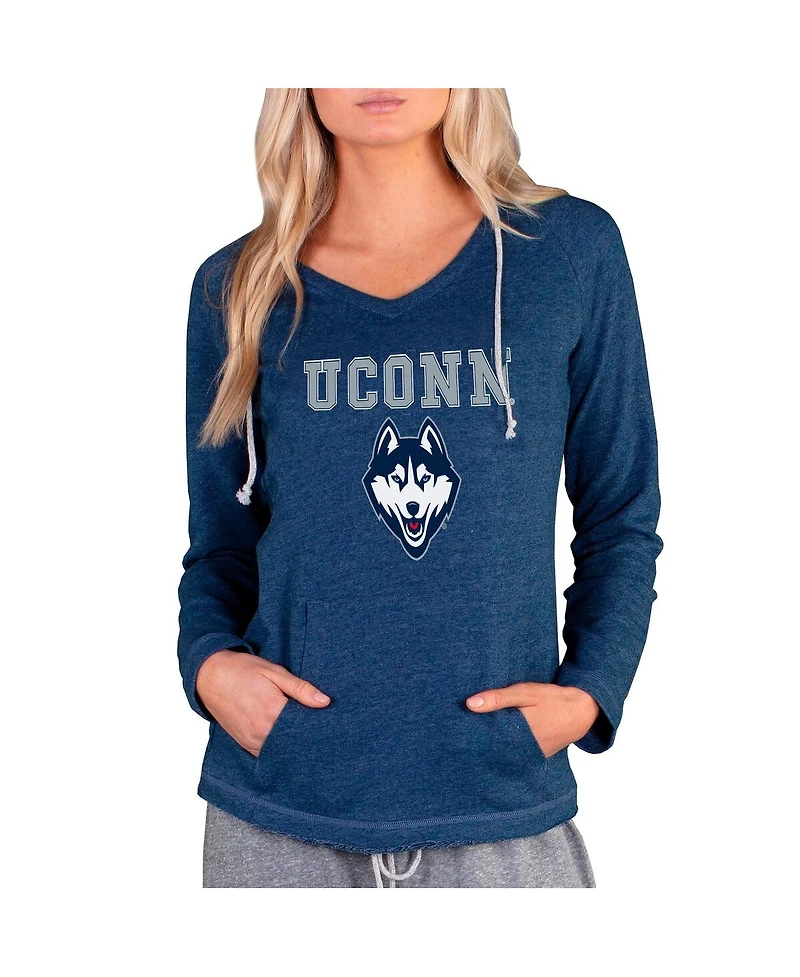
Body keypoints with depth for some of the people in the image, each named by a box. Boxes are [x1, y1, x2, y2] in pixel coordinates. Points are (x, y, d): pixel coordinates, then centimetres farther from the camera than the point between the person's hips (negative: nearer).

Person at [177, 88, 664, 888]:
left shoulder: (570, 250, -2)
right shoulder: (239, 286, 2)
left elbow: (620, 517, 4)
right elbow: (221, 541, 9)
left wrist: (591, 689, -8)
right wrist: (208, 659, -9)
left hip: (505, 799, 0)